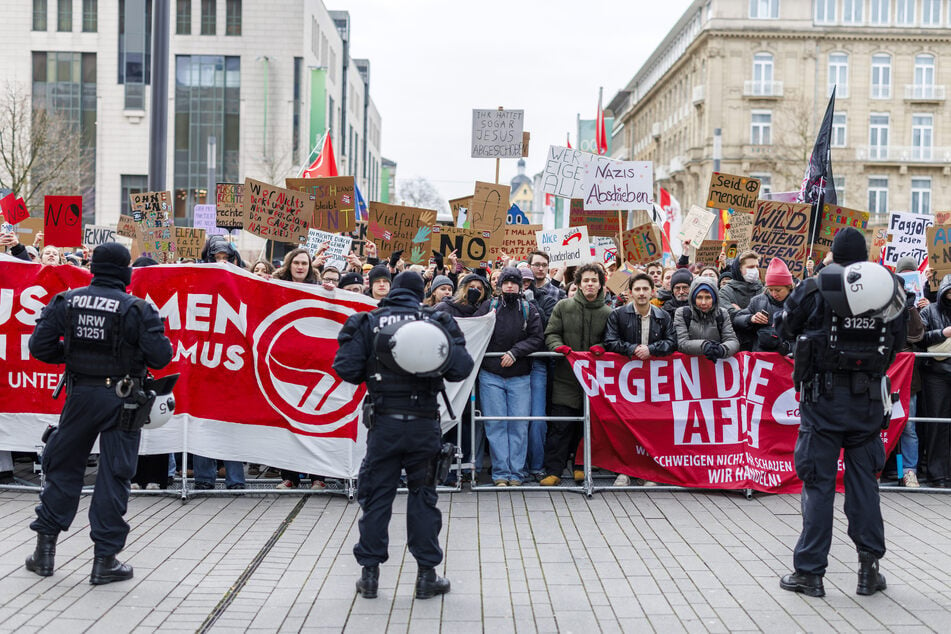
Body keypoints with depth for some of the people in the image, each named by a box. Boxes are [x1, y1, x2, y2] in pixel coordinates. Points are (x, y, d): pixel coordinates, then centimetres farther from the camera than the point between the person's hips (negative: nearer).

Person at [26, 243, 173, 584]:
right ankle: (105, 560, 9)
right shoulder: (137, 309, -11)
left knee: (63, 467, 17)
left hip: (80, 393, 3)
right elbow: (161, 356, -14)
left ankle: (45, 548, 22)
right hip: (121, 399, -3)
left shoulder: (66, 301, -1)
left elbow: (40, 346, 0)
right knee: (114, 476, 4)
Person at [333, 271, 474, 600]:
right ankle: (427, 575, 14)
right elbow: (461, 368, -5)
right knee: (423, 496, 10)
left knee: (376, 496, 9)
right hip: (424, 424, 0)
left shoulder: (368, 322, 2)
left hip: (384, 423, 0)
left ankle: (369, 573, 14)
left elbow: (346, 368, -6)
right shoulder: (437, 321, 1)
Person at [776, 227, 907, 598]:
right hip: (869, 398, 2)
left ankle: (809, 572, 7)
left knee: (819, 482, 3)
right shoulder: (889, 292, 2)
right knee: (864, 478, 12)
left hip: (823, 396, -2)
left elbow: (785, 327, 5)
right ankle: (869, 568, 14)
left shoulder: (816, 289, -7)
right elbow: (897, 344, 12)